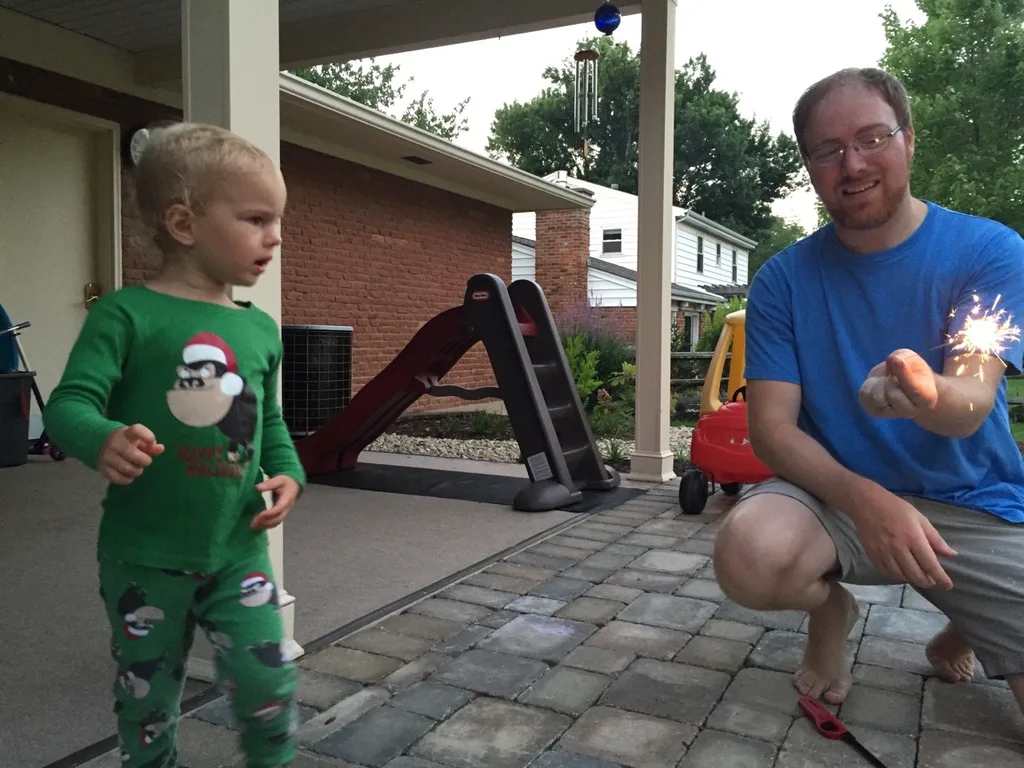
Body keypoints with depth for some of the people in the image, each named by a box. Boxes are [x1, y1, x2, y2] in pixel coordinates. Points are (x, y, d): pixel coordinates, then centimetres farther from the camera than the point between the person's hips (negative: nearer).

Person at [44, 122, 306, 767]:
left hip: (238, 551, 3)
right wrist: (104, 441, -38)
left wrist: (287, 473, -3)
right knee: (148, 696, 15)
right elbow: (70, 403, -18)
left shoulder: (260, 329, 3)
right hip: (144, 555, -3)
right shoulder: (127, 314, -13)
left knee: (271, 683, 3)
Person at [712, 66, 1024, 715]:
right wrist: (863, 497, -26)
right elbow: (771, 426, -9)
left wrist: (926, 393, -42)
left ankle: (962, 629, 25)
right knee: (749, 556, -33)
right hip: (837, 494, -1)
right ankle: (831, 608, 5)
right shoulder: (783, 279, -4)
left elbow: (971, 407, -17)